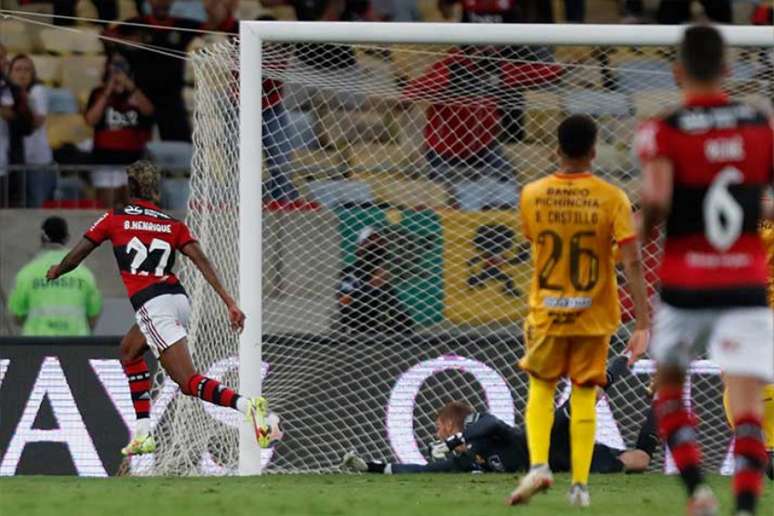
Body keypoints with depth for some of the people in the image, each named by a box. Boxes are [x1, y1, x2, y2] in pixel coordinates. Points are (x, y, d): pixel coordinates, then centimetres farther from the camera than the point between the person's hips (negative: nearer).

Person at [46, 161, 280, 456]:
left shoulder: (114, 219, 6)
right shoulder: (174, 225, 13)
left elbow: (75, 257, 12)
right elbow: (201, 261, 1)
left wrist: (55, 272, 33)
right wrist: (229, 301, -2)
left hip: (151, 306, -6)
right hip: (178, 298, 6)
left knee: (189, 382, -12)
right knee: (129, 352, 29)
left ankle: (248, 406, -37)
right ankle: (143, 434, 22)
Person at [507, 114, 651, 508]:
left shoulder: (532, 195, -6)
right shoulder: (612, 199, -11)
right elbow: (632, 262, -16)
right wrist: (643, 324, -14)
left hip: (546, 312, 1)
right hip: (594, 314, -1)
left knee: (540, 388, 15)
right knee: (584, 396, 10)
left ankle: (538, 465, -6)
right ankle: (580, 484, 7)